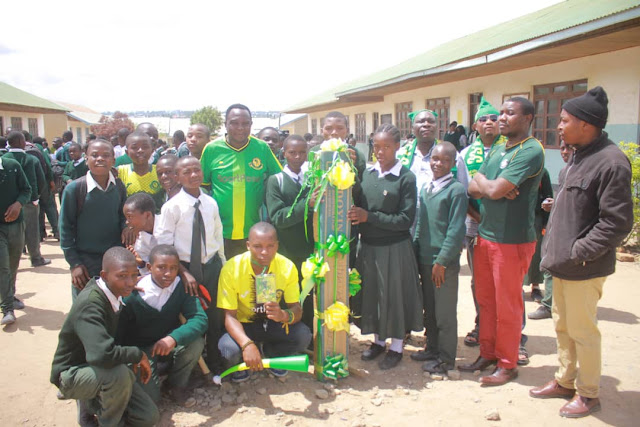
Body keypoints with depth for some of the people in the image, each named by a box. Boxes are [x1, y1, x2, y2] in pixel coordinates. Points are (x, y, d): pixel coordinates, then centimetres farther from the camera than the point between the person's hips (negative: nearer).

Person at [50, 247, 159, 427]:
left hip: (97, 370, 7)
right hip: (71, 374, -7)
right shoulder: (90, 304, -30)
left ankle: (92, 404, 16)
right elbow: (102, 354, -42)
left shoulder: (116, 295, -5)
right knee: (120, 373, -37)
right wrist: (138, 354, -27)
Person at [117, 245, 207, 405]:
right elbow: (119, 331, -10)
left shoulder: (181, 286, -15)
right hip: (141, 349, -2)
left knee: (196, 341, -29)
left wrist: (174, 338, -42)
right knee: (149, 396, -21)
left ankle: (177, 385, 0)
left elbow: (200, 319, -26)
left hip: (170, 344, 2)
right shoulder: (133, 294, -19)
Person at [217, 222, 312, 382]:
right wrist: (247, 344, -41)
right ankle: (240, 364, 7)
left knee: (303, 336, -26)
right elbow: (230, 316, -21)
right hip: (243, 324, -2)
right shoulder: (232, 269, -23)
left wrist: (284, 315, -40)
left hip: (273, 322, 2)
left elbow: (297, 309, -13)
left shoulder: (287, 267, -17)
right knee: (230, 349, -34)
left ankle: (272, 354, 9)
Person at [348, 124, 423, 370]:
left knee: (395, 295, 7)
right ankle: (378, 340, 34)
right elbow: (357, 206, 10)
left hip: (394, 248, -4)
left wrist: (369, 217, -19)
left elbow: (405, 220, -15)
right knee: (371, 294, 14)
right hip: (368, 246, 5)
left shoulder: (406, 178, -10)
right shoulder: (366, 174, 4)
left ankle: (396, 347, 25)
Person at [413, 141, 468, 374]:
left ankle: (446, 359, 17)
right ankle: (432, 350, 31)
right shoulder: (425, 189, 11)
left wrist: (442, 261, -16)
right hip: (425, 259, 7)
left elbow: (456, 230, -14)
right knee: (429, 310, 16)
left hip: (445, 261, -6)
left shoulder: (457, 190, -10)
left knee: (445, 313, 4)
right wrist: (416, 252, 8)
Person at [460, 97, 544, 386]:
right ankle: (487, 353, 31)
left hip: (513, 241, -8)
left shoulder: (531, 151, -15)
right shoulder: (496, 151, 13)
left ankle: (507, 365, 19)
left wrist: (481, 181, -2)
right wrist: (492, 187, -14)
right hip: (485, 236, 8)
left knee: (507, 306, 4)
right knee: (485, 300, 16)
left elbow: (495, 190, -23)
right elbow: (473, 189, 6)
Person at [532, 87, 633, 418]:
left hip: (583, 269, -9)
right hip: (562, 263, 9)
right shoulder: (578, 156, 9)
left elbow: (617, 223, -21)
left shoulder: (611, 162, -20)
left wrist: (578, 252, -19)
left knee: (582, 331, 5)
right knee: (562, 325, 20)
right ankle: (565, 381, 37)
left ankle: (588, 393, 25)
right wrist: (554, 248, 13)